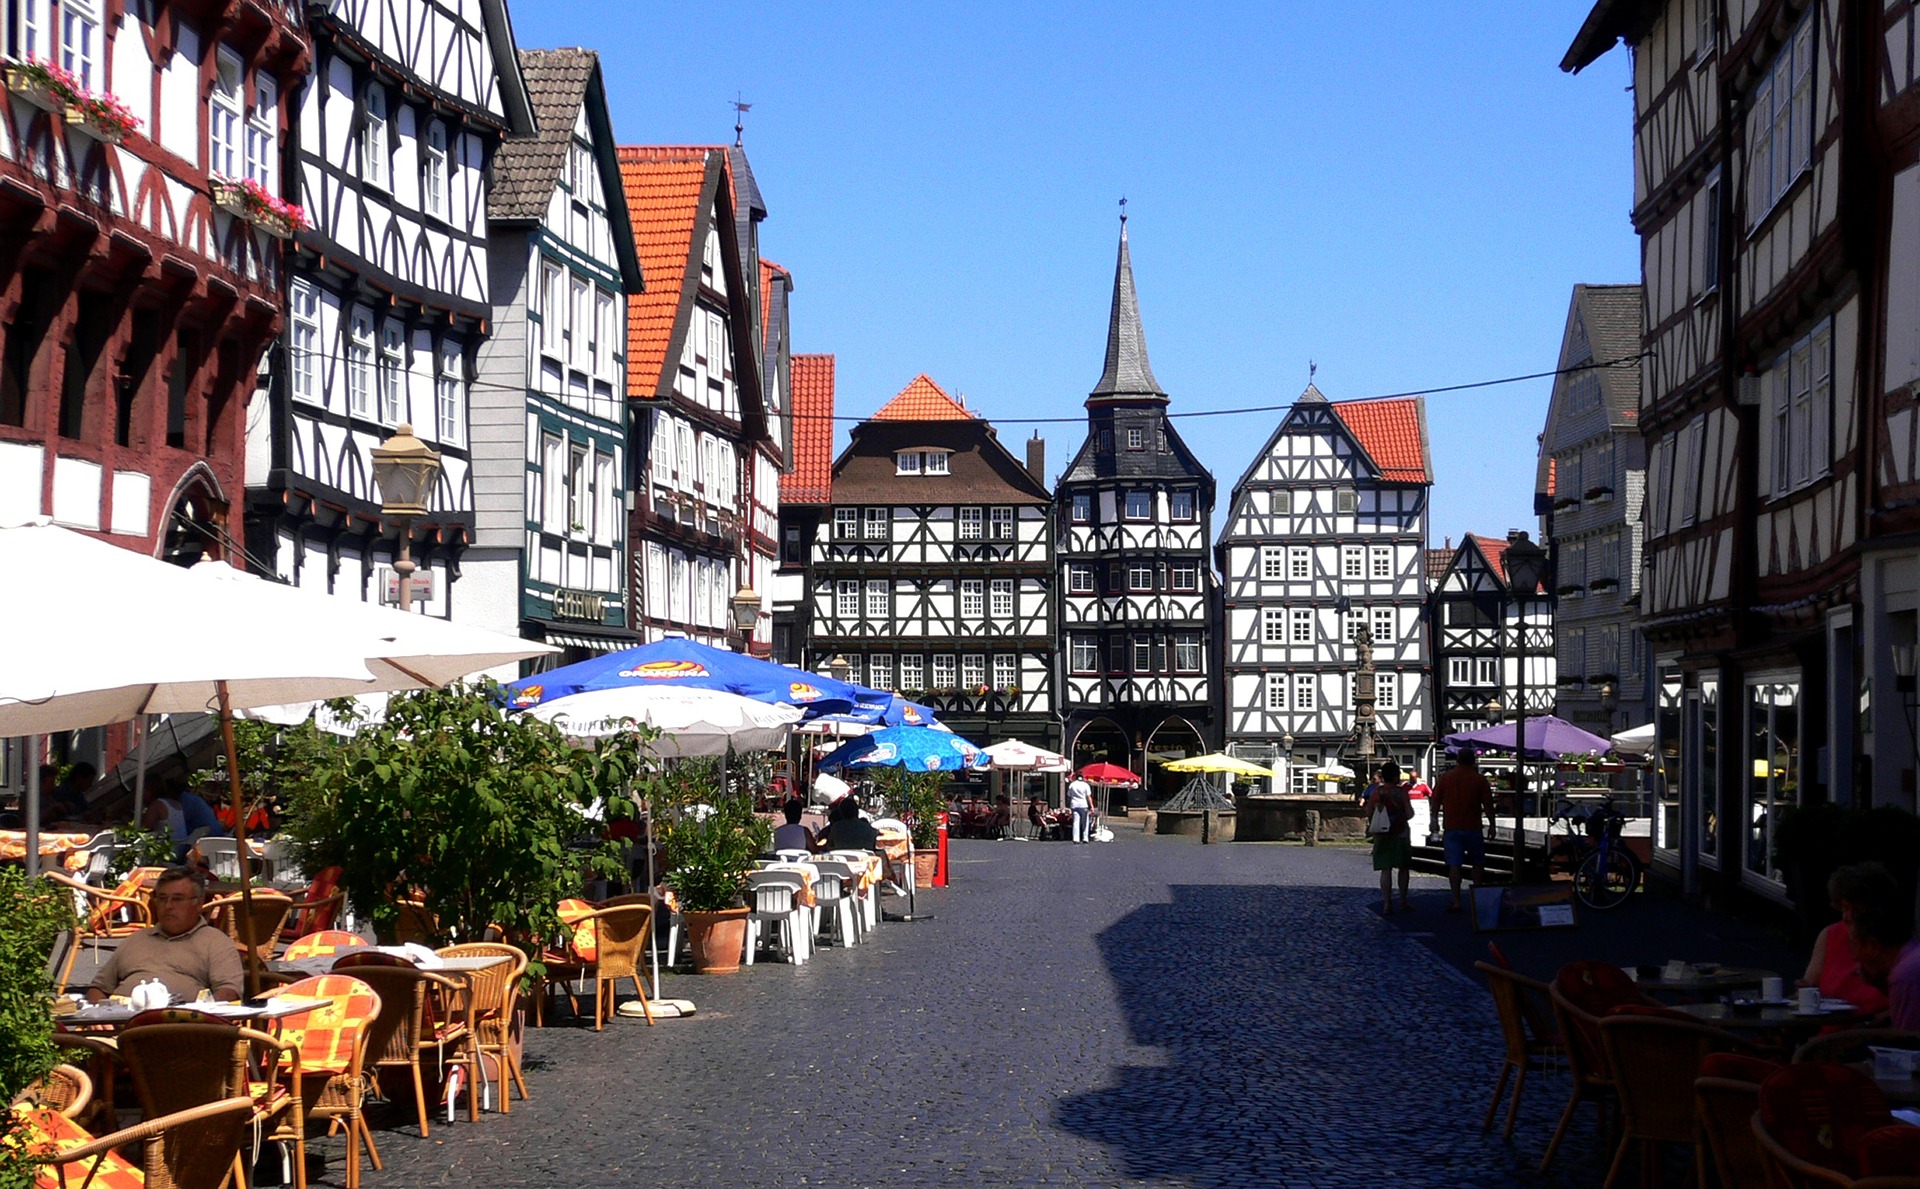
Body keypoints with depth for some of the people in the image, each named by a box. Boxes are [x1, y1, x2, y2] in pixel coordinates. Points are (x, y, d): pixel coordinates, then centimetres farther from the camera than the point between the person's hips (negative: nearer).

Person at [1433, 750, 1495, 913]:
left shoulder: (1446, 777, 2)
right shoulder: (1479, 779, -3)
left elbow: (1436, 801, 5)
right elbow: (1488, 805, -3)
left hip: (1451, 827, 1)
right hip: (1473, 827, -1)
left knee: (1454, 864, 0)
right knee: (1478, 863, 14)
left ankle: (1456, 901, -4)